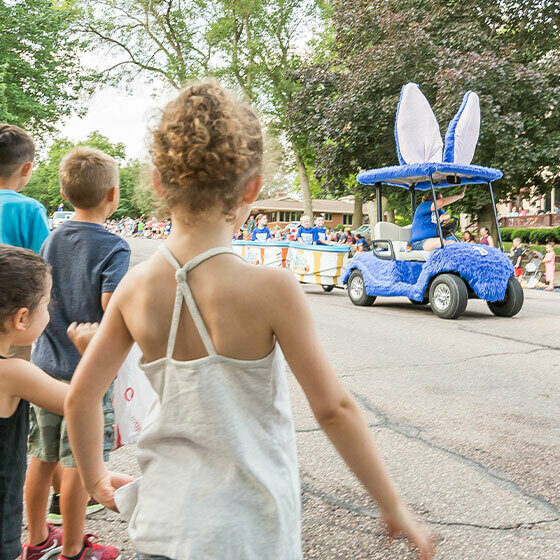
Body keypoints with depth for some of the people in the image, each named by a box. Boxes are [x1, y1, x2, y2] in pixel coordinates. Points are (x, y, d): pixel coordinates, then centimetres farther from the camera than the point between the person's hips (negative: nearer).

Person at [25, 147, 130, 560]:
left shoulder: (51, 241, 5)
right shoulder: (114, 247, -14)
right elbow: (110, 306, -24)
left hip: (47, 366, 6)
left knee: (42, 456, 18)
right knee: (77, 463, 6)